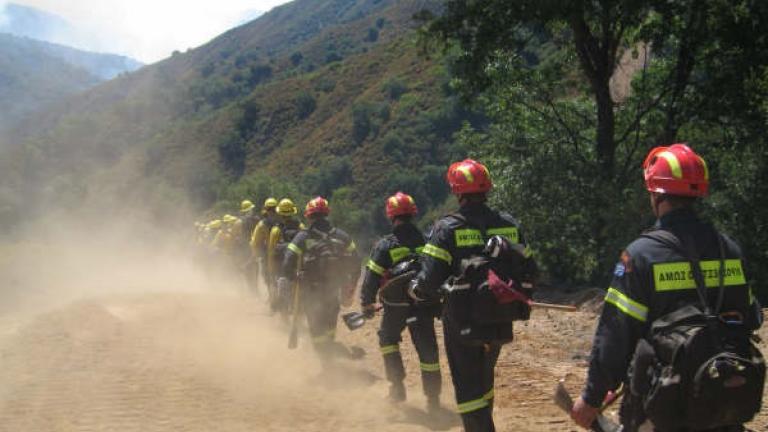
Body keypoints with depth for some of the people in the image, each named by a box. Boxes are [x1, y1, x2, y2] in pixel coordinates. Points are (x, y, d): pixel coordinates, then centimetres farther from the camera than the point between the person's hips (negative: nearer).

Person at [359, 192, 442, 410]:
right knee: (427, 347, 8)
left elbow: (372, 277, -9)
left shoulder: (385, 245, -8)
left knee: (388, 338, 22)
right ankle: (433, 396, 9)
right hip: (425, 304, 2)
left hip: (397, 304, -2)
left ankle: (397, 385, 14)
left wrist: (367, 304, 0)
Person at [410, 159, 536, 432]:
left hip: (462, 323, -5)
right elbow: (528, 271, 4)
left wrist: (415, 290, 3)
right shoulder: (509, 225, 0)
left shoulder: (448, 228, -14)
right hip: (499, 324, 5)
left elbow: (431, 280, -18)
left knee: (469, 388, 4)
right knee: (484, 379, 25)